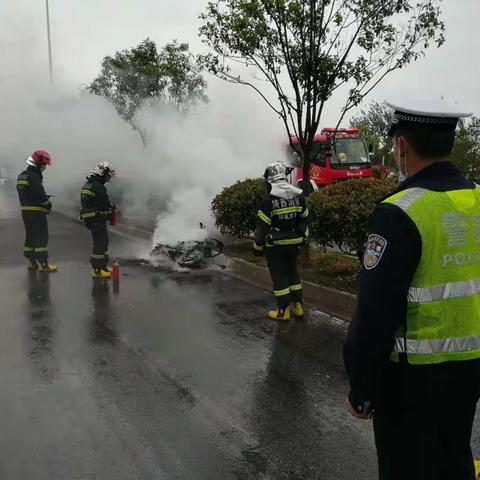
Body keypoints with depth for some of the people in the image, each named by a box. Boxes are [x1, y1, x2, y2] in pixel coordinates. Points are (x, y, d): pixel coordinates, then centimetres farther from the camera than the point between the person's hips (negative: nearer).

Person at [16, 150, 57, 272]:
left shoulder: (21, 176, 13)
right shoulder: (34, 176, -18)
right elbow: (39, 194, -22)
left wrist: (44, 198, 9)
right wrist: (48, 204, -5)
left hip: (25, 210, 9)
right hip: (37, 211, -9)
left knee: (30, 236, 15)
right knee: (42, 237, -5)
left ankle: (31, 262, 21)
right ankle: (42, 264, -6)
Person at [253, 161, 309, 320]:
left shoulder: (269, 200, -17)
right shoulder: (299, 196, 1)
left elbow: (262, 226, -15)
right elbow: (303, 219, 10)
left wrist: (258, 246, -5)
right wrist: (302, 238, 22)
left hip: (275, 245, -5)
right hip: (293, 243, 6)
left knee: (279, 276, 3)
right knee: (293, 272, 18)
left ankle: (283, 311, 9)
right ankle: (298, 306, 22)